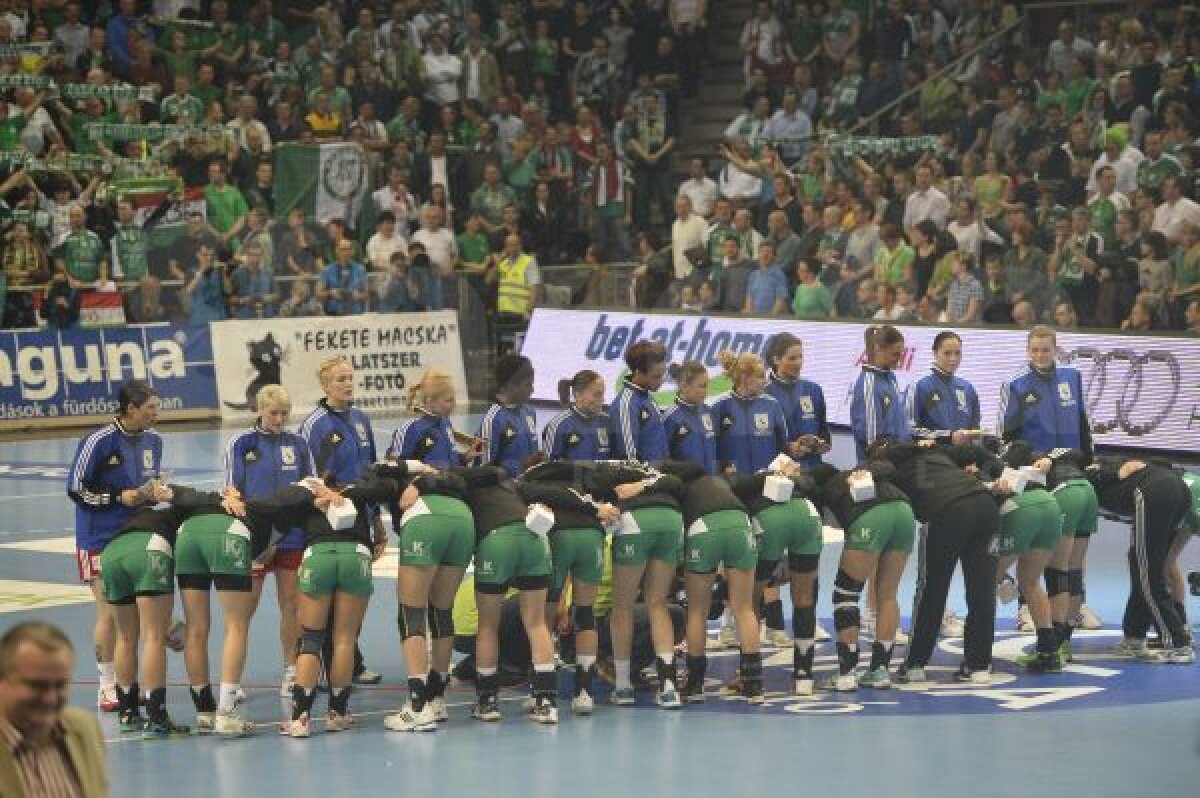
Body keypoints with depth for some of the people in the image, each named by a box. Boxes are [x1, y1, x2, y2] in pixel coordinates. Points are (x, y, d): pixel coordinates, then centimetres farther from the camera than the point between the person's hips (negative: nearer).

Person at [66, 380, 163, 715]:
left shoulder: (153, 440, 4)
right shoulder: (99, 441, -16)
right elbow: (75, 489, -12)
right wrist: (118, 497, -19)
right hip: (100, 539, -6)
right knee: (109, 612, -5)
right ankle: (107, 688, 5)